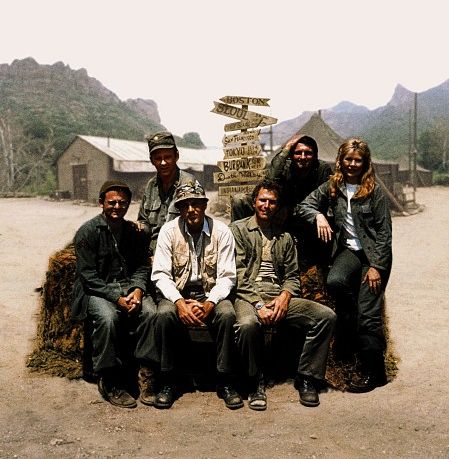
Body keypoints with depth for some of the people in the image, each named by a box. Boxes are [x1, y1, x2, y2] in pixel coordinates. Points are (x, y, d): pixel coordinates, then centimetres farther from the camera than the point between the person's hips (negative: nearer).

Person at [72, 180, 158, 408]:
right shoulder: (87, 232, -6)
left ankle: (146, 375, -14)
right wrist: (117, 298, -20)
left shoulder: (135, 232, 9)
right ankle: (110, 381, -16)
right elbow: (88, 276, -11)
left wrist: (137, 289, -13)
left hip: (129, 288, 4)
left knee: (150, 312, -26)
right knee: (108, 317, -34)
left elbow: (142, 267, 10)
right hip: (96, 291, -3)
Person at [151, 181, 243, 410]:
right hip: (177, 293, 0)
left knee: (227, 315, -30)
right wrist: (179, 302, -22)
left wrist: (209, 303, -23)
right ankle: (168, 383, -13)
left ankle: (225, 383, -13)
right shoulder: (168, 231, -4)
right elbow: (160, 274, -7)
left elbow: (227, 277, -6)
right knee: (164, 314, -31)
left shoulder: (221, 232, -5)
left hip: (211, 293, 0)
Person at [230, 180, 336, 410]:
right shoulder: (239, 229, 7)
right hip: (248, 296, -4)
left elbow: (292, 276, 16)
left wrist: (285, 296, -7)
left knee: (326, 315, -17)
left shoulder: (285, 237, 21)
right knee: (248, 324, -38)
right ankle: (256, 383, -12)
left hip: (280, 298, 4)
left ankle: (307, 378, -3)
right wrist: (258, 304, -15)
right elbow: (238, 273, -4)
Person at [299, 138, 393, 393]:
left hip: (374, 254, -3)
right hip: (348, 250, 3)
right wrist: (318, 215, -14)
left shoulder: (375, 191, -6)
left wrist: (376, 266, -12)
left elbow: (385, 231, -6)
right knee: (334, 281, -32)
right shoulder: (332, 187, 5)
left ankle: (373, 372, 7)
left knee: (368, 313, -8)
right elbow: (305, 205, 9)